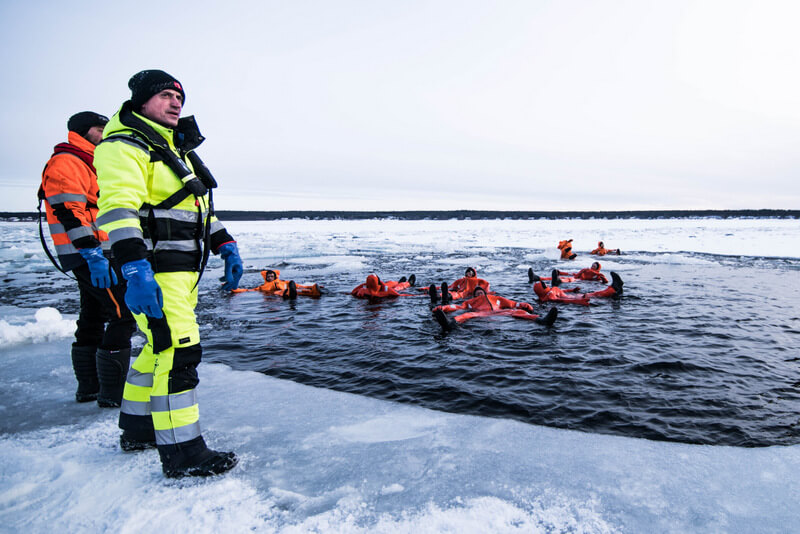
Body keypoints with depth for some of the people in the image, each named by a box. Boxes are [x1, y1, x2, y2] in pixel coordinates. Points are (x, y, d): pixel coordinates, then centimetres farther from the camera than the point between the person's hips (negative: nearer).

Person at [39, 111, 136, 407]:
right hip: (89, 254, -11)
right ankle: (112, 393, -9)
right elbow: (68, 211, -21)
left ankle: (88, 387, 26)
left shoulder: (90, 165, 24)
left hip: (98, 252, 11)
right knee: (124, 313, -14)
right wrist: (92, 254, -28)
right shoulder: (66, 162, -9)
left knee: (93, 317, 15)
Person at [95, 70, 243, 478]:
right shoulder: (124, 146, -8)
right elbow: (118, 207, -22)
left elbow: (200, 208, 27)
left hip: (182, 270, 10)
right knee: (180, 351, -12)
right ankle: (182, 453, -3)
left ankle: (137, 429, 33)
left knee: (160, 348, 17)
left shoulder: (178, 151, 23)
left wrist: (226, 246, 16)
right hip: (151, 271, -10)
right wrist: (135, 270, -33)